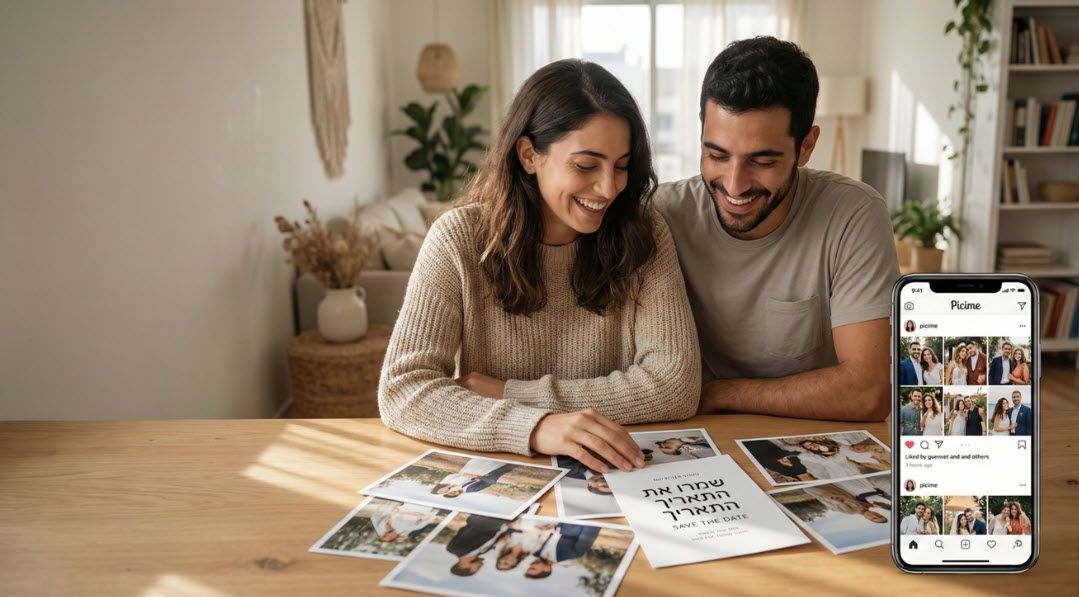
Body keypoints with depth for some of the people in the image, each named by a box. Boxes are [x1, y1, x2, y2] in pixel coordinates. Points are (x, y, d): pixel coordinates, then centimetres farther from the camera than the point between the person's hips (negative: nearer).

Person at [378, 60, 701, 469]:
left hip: (613, 478, 1)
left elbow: (677, 385, -13)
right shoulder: (460, 238, -9)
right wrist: (535, 426, -32)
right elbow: (401, 390, -16)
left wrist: (507, 393, -15)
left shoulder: (643, 234, -5)